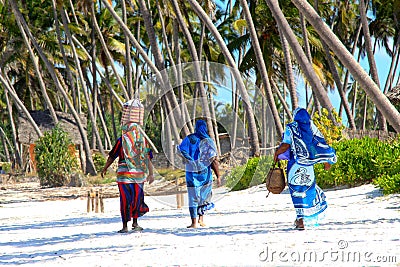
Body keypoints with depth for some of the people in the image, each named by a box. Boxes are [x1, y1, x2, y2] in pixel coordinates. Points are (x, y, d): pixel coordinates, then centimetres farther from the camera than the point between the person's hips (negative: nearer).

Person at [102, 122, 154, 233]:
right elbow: (148, 158, 3)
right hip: (139, 174, 2)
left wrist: (105, 169, 16)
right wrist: (151, 174, 3)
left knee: (125, 200, 0)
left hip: (124, 174, -2)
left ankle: (125, 226, 2)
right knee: (137, 198, 12)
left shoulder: (122, 140, -1)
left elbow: (112, 157, 4)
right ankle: (135, 223, 13)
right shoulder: (142, 140, 6)